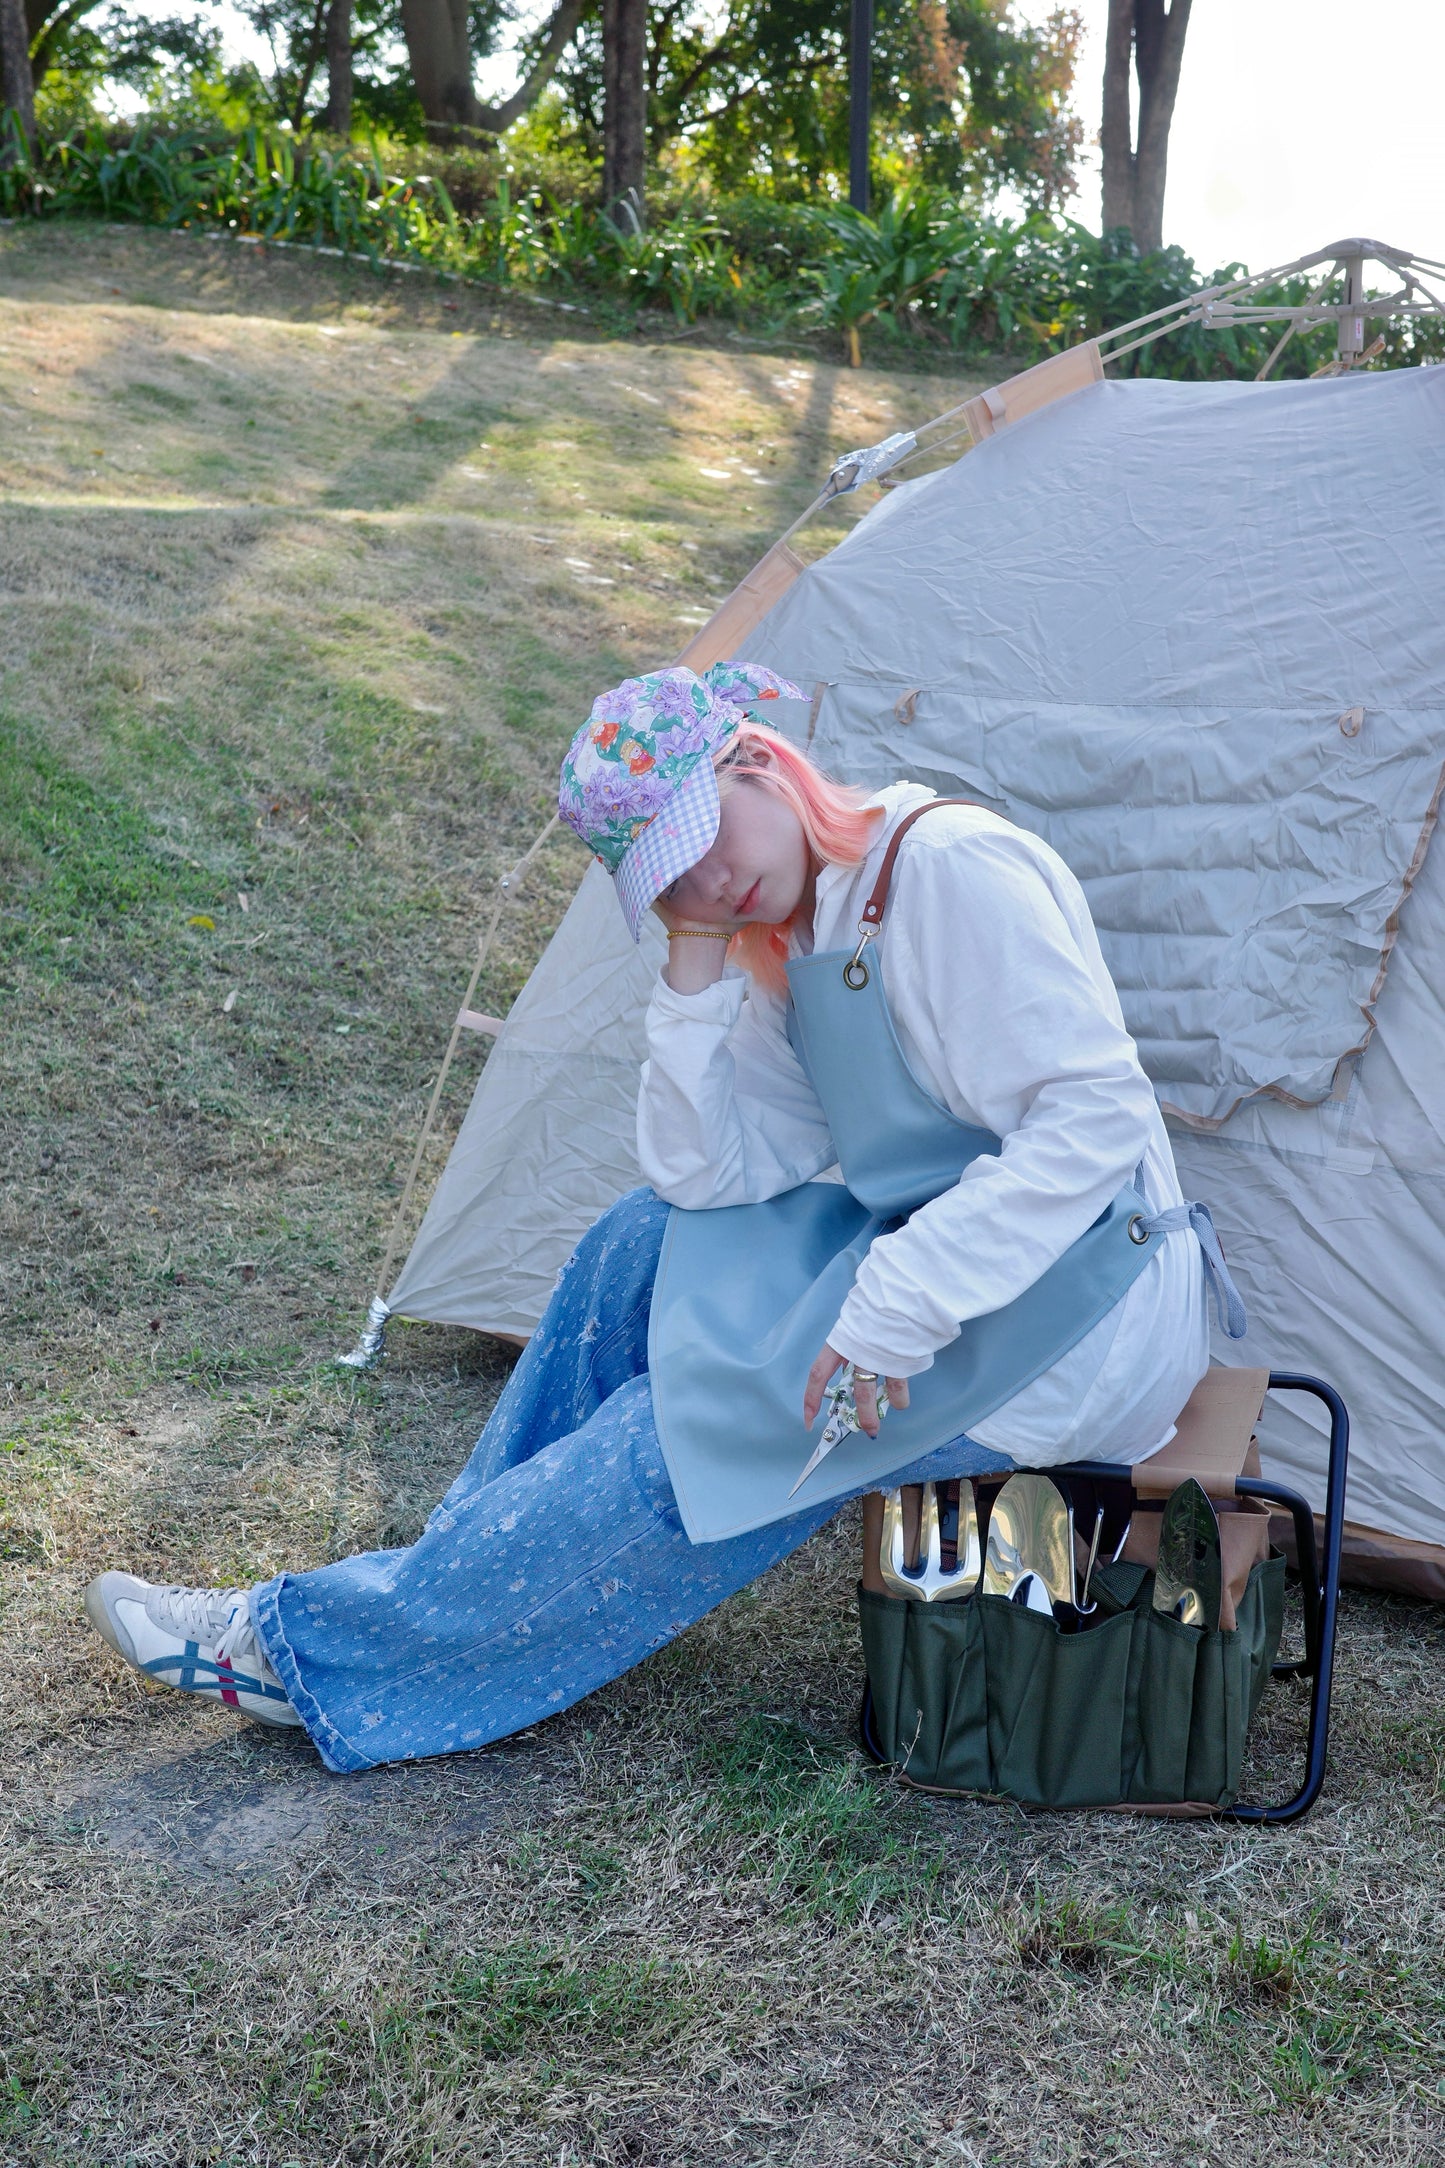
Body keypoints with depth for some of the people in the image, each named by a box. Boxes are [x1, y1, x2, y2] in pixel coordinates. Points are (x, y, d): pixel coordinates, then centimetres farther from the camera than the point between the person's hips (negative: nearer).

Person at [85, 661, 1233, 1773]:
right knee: (642, 1252, 3)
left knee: (696, 1445, -12)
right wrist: (699, 965, -10)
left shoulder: (954, 866, -19)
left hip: (1068, 1308, -9)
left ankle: (313, 1648, -1)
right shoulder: (792, 939, 7)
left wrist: (898, 1309, -29)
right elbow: (709, 1176, 1)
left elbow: (1097, 1116, -26)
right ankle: (462, 1574, 13)